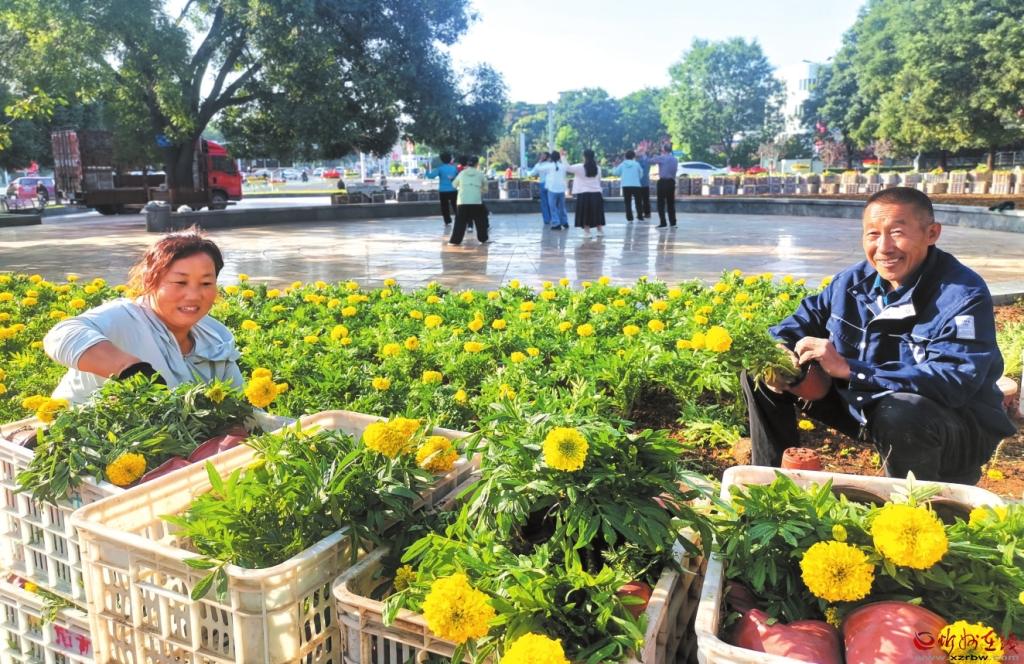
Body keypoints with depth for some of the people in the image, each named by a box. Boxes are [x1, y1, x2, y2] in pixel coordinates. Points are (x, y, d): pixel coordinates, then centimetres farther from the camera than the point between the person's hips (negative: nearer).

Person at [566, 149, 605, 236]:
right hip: (596, 193, 4)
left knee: (585, 214, 2)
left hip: (584, 194, -3)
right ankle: (600, 231, 17)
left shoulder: (579, 167, -8)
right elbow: (599, 180, 15)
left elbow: (567, 168, -7)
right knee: (597, 213, 12)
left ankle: (587, 232, 1)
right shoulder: (598, 168, 5)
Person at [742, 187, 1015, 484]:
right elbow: (805, 320, 7)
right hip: (863, 406, 6)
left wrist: (849, 369, -39)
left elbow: (954, 381, -35)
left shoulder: (964, 296, -23)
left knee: (899, 413, -43)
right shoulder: (854, 280, -4)